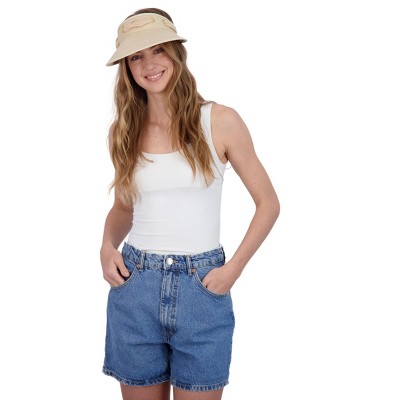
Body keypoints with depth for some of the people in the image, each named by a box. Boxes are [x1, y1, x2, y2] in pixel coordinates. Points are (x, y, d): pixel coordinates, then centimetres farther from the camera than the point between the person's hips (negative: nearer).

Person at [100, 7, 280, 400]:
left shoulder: (220, 121, -5)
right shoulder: (125, 130, 5)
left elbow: (268, 203, 0)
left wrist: (233, 268, -9)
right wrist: (107, 246, -2)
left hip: (202, 289, -2)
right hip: (134, 285, 3)